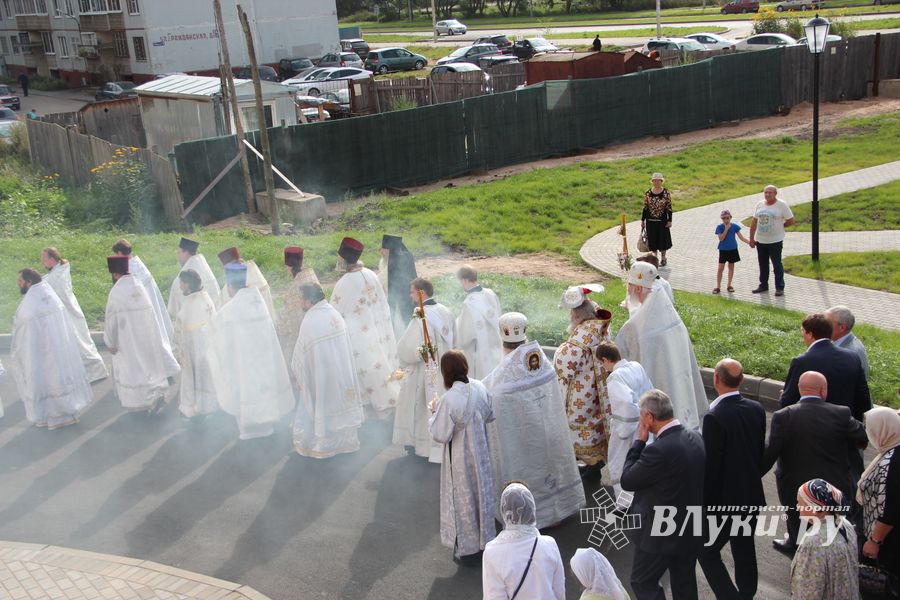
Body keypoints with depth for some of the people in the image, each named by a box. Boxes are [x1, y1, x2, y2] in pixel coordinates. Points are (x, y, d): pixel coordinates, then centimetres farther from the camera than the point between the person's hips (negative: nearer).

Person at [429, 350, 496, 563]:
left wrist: (434, 413, -7)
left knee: (463, 498, 12)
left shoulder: (448, 399, -29)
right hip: (480, 451, 6)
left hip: (461, 457, -6)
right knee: (481, 491, 23)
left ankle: (468, 547, 27)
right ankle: (485, 537, 40)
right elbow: (490, 416, 5)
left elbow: (441, 435, -22)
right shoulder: (480, 388, -10)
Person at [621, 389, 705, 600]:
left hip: (663, 534, -8)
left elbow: (627, 481, -18)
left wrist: (639, 441, -15)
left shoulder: (659, 450, -30)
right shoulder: (695, 437, -4)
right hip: (693, 529, 8)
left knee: (642, 582, 12)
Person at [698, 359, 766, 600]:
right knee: (745, 551, 20)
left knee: (708, 553, 8)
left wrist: (705, 504, -10)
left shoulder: (714, 418, -24)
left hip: (725, 501, -7)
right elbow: (760, 451, 7)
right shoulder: (756, 409, -3)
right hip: (753, 496, 7)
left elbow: (711, 467, -21)